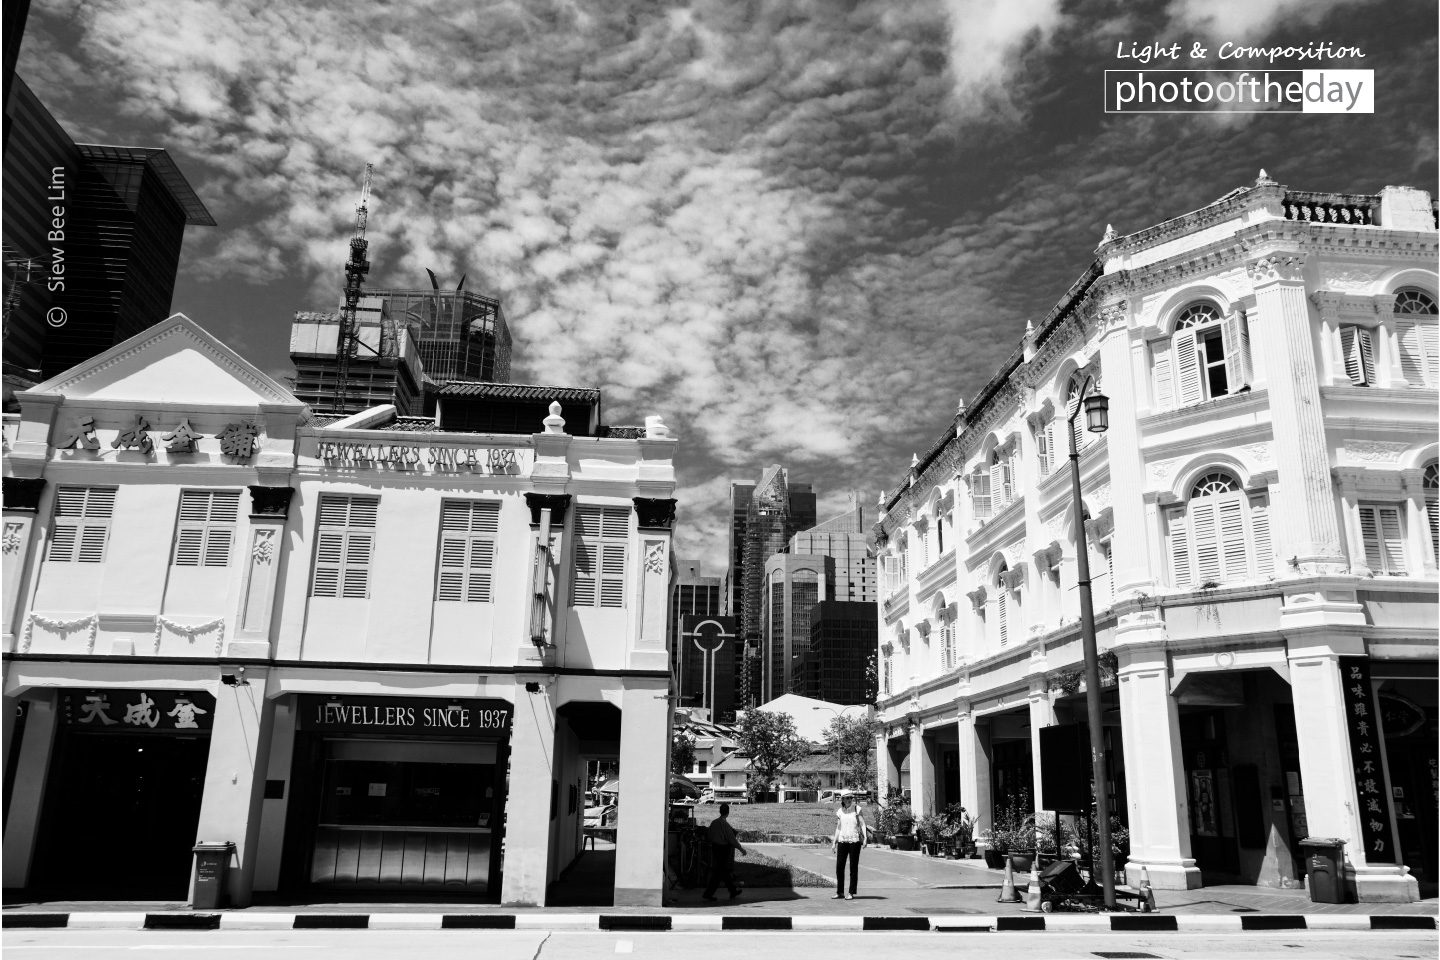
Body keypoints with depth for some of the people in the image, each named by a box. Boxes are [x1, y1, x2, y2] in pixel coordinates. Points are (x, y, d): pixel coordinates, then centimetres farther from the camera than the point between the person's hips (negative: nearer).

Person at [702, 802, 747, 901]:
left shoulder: (713, 822, 0)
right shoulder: (725, 824, -21)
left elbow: (709, 835, 11)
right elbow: (732, 839, -18)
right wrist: (741, 849, -8)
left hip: (715, 848, 8)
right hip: (724, 850, -8)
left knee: (724, 871, 17)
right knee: (718, 874, 1)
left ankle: (733, 891, 30)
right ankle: (708, 894, 2)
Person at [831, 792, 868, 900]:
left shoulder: (857, 809, 0)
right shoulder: (839, 812, 10)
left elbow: (863, 824, -2)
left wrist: (865, 838, -14)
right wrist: (834, 842, 13)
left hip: (854, 841, -3)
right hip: (842, 841, 3)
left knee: (853, 867, 0)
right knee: (839, 867, 1)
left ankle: (851, 893, 6)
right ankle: (840, 892, 11)